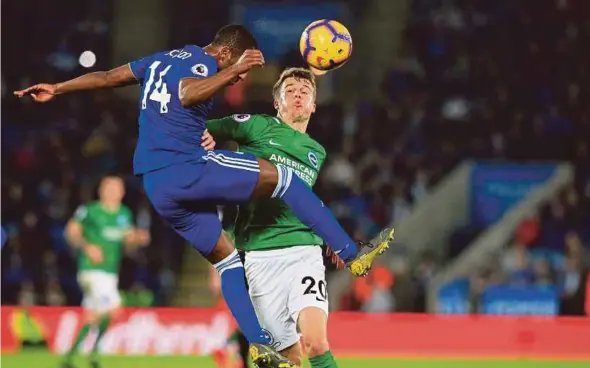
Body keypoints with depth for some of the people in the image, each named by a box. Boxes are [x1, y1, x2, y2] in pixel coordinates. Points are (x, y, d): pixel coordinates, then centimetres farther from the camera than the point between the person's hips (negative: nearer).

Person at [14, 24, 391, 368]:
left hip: (155, 186, 9)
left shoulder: (162, 59, 23)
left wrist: (56, 89, 38)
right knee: (284, 177, -6)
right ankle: (351, 254, -9)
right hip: (186, 167, -9)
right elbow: (187, 94, -25)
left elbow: (107, 76, 30)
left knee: (226, 256, 14)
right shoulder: (202, 61, -3)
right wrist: (232, 71, -26)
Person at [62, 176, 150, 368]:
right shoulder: (90, 211, -7)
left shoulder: (124, 213, 11)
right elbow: (71, 232, -2)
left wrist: (139, 238, -4)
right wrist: (87, 247, -18)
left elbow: (129, 238, 18)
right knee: (113, 310, -19)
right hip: (92, 270, -7)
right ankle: (94, 351, -4)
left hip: (111, 271, 7)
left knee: (92, 319, 10)